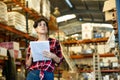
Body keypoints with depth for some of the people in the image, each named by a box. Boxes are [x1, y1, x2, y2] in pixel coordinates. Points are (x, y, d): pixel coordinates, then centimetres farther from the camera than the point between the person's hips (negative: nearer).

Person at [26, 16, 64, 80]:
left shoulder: (54, 42, 8)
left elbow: (59, 61, 9)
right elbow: (27, 65, 11)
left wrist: (53, 56, -10)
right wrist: (30, 57, -8)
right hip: (33, 74, 1)